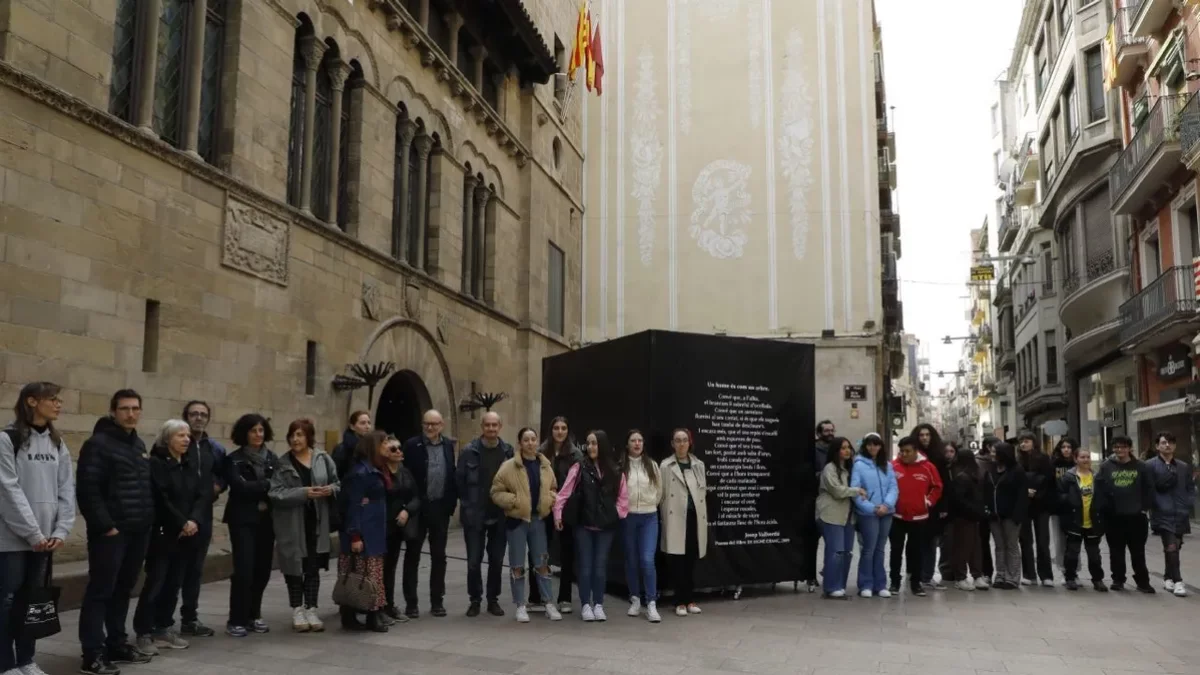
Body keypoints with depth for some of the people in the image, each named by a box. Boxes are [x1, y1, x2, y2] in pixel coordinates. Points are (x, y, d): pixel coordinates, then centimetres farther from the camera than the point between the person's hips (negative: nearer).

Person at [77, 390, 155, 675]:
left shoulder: (139, 445, 16)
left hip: (138, 531, 8)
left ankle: (117, 644, 24)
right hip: (110, 531, -7)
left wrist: (149, 520, 12)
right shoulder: (98, 444, -9)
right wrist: (104, 525, -18)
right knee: (100, 591, -3)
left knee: (123, 590, 14)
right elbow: (87, 490, -16)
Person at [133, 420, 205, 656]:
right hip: (163, 532, -6)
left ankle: (163, 629, 18)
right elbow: (161, 499, -14)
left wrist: (193, 520, -10)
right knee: (155, 582, -5)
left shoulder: (190, 464, 12)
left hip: (186, 534, 6)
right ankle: (143, 633, 3)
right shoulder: (156, 463, -8)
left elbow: (201, 495, 6)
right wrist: (182, 523, -12)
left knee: (174, 583, 9)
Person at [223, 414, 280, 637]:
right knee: (244, 570, -8)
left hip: (266, 519, 4)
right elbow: (241, 486, -15)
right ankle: (236, 620, 3)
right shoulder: (234, 459, -2)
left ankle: (253, 615, 21)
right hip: (243, 520, -4)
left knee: (262, 569, 6)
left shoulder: (272, 458, 10)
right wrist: (267, 485, -14)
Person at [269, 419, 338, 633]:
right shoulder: (282, 463, -4)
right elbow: (275, 493, -13)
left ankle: (311, 610, 19)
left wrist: (331, 489, -12)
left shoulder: (323, 459, 2)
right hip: (291, 524, -1)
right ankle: (297, 611, 20)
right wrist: (303, 493, -22)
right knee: (295, 566, 7)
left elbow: (338, 483, 10)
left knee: (313, 567, 8)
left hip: (317, 522, 2)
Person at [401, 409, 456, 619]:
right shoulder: (412, 445, -5)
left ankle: (437, 601, 19)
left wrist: (452, 502, 3)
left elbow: (452, 475, 10)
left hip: (440, 507, 3)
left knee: (439, 556, 10)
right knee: (412, 556, 6)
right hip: (418, 508, -3)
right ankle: (411, 602, 14)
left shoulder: (448, 445, 6)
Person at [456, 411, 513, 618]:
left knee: (497, 560, 9)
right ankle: (474, 600, 18)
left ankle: (493, 599, 22)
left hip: (500, 515, 2)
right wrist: (467, 504, -3)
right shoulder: (469, 451, -5)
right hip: (474, 515, -2)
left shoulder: (508, 451, 1)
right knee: (474, 561, 3)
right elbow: (460, 480, -2)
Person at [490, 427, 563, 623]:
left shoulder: (545, 466, 4)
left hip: (538, 519, 4)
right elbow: (496, 492, -6)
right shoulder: (509, 466, -9)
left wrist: (550, 499, -3)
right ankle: (520, 606, 15)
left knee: (542, 563, 9)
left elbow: (552, 489, 18)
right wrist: (513, 500, -18)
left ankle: (549, 604, 18)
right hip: (516, 520, -3)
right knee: (518, 565, 4)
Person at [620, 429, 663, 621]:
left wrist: (650, 505, 8)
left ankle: (651, 604, -4)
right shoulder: (620, 466, -5)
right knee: (631, 560, 9)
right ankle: (635, 600, 22)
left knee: (647, 560, -9)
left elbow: (659, 491, 11)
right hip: (628, 518, 0)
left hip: (649, 518, 0)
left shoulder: (651, 465, 3)